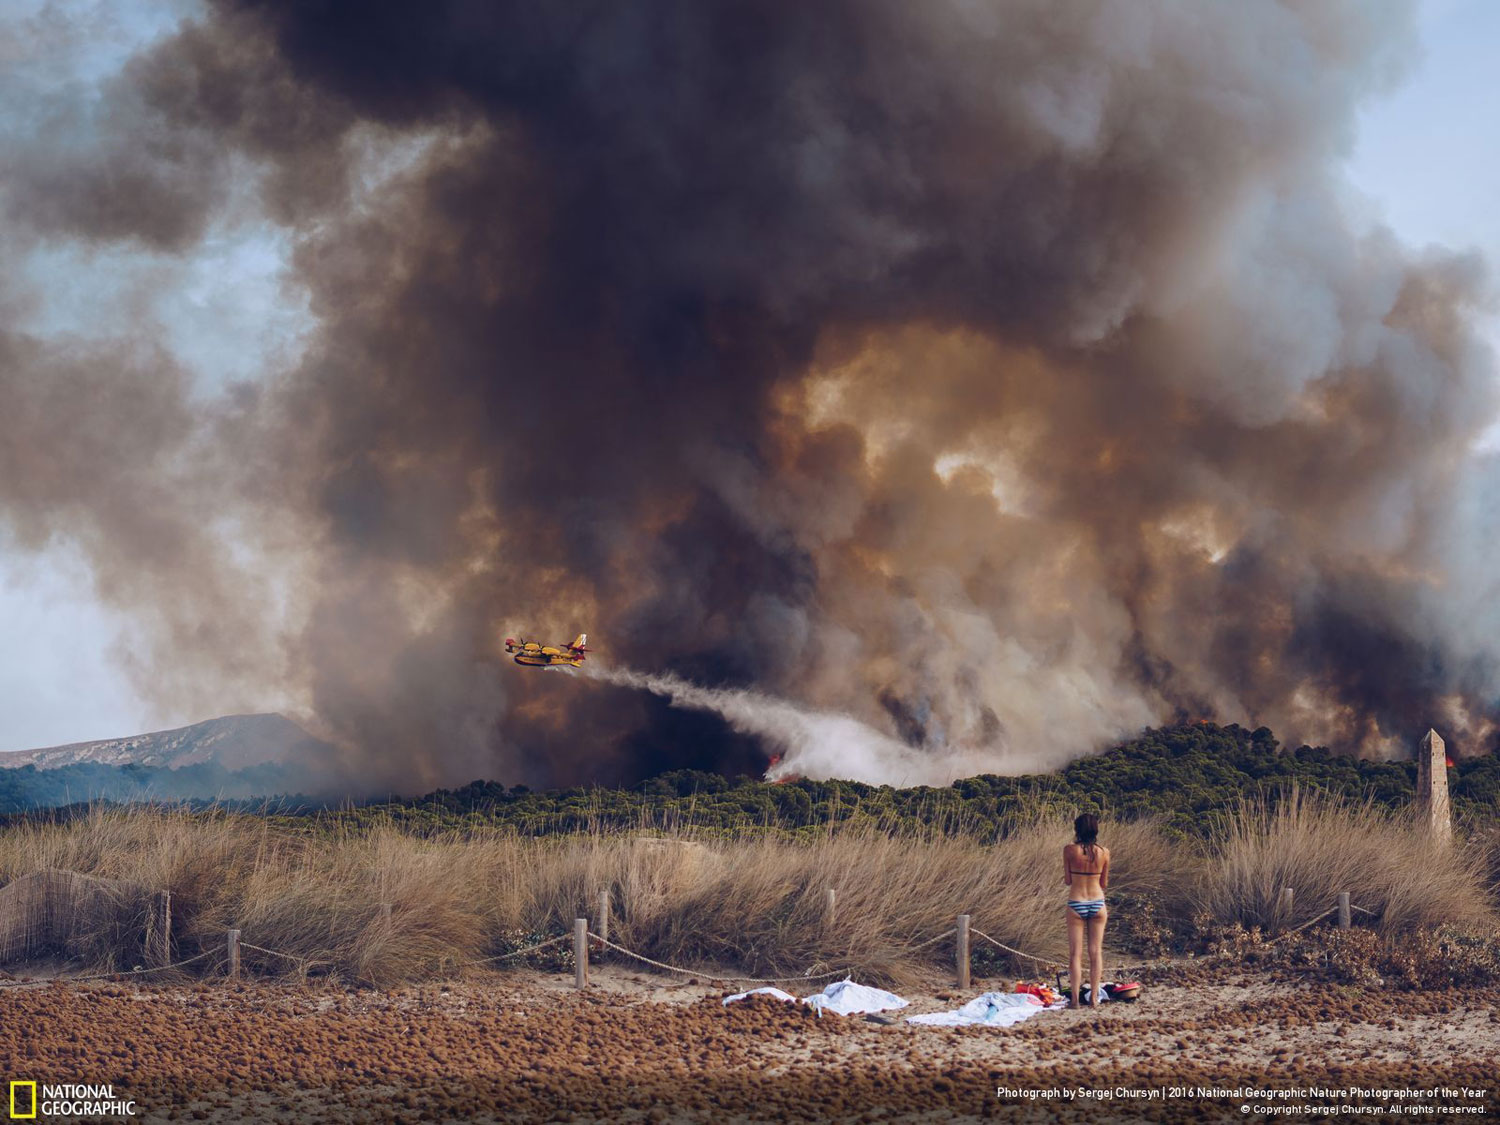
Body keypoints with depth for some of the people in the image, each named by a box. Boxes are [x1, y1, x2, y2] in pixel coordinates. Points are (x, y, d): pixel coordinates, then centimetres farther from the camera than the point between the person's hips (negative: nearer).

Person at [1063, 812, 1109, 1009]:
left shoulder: (1069, 850, -9)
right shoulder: (1103, 852, -2)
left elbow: (1067, 881, -2)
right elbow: (1104, 883, 6)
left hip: (1076, 904, -2)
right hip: (1098, 903, 2)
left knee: (1076, 953, 4)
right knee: (1096, 952, 9)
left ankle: (1076, 999, 0)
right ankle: (1094, 997, 9)